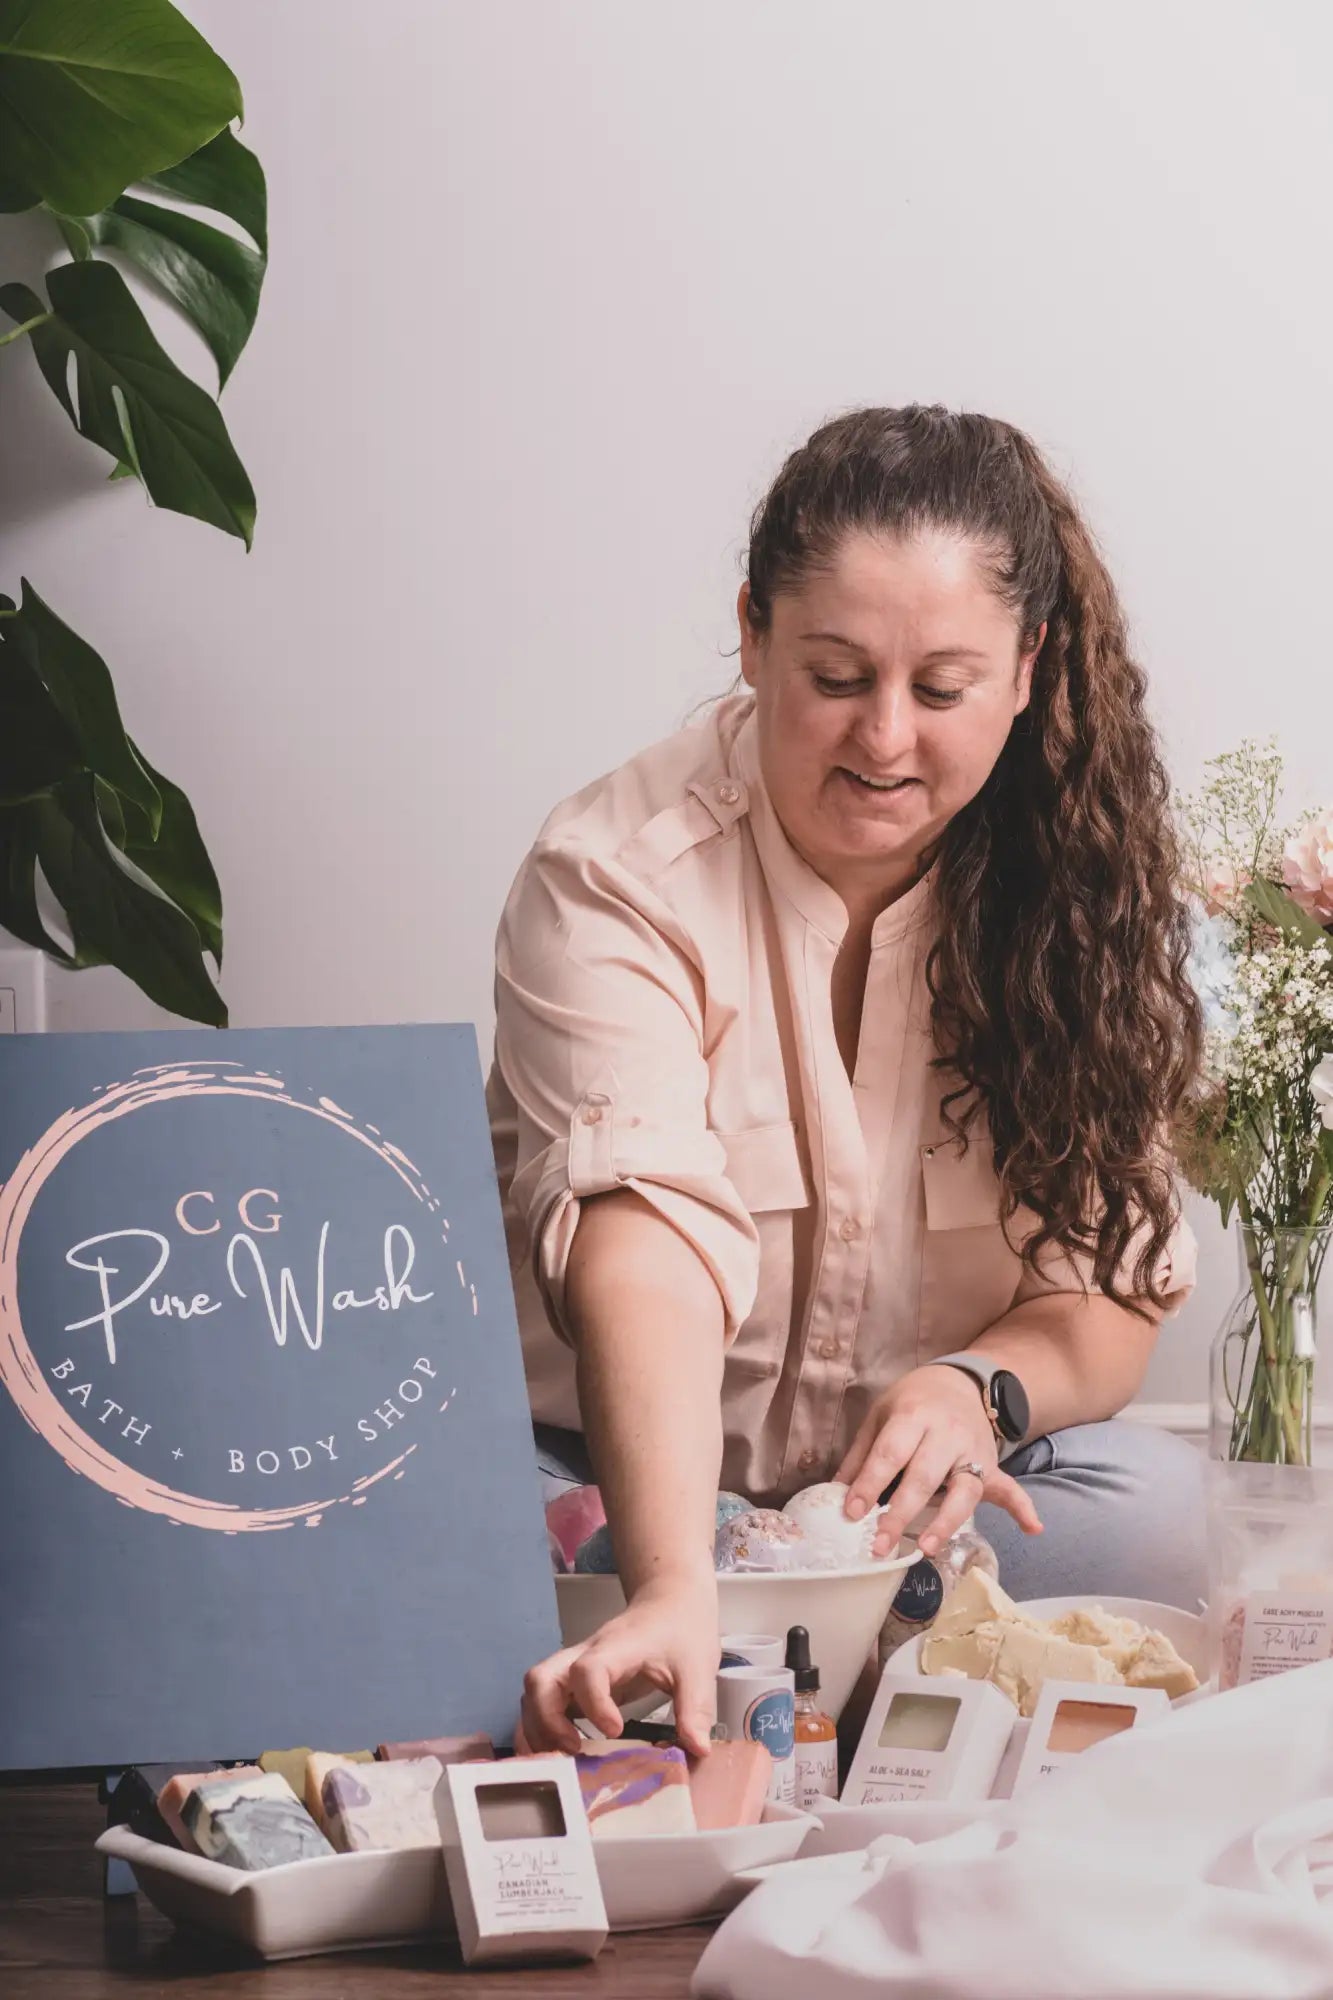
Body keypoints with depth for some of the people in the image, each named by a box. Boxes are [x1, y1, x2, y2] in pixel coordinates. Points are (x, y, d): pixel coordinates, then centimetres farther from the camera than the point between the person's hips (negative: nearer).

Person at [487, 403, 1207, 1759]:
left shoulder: (1081, 886, -3)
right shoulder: (616, 876, -16)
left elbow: (1113, 1291, -4)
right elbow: (644, 1248, -31)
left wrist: (979, 1391, -28)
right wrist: (673, 1593, -47)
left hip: (921, 1496, 3)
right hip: (623, 1484, -3)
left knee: (1158, 1508, -28)